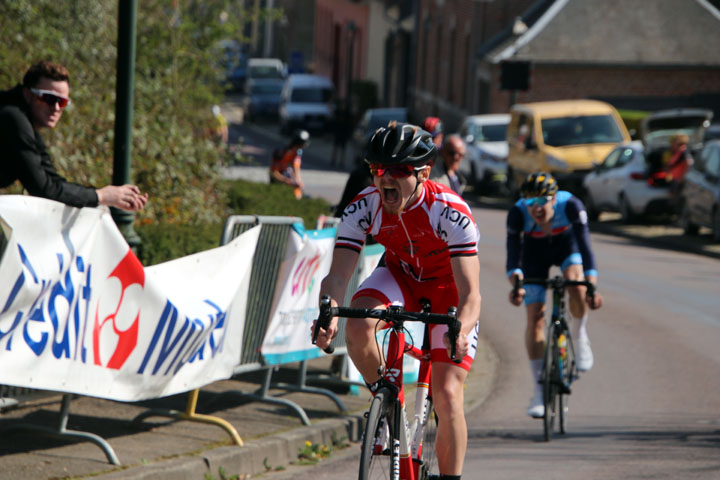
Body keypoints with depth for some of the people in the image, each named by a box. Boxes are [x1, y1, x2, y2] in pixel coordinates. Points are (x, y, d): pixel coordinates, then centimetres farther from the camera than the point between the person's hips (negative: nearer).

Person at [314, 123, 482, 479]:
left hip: (448, 286, -3)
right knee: (357, 325, -30)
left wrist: (460, 333, -58)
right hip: (399, 275, 3)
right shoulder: (362, 209, -24)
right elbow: (337, 276, -28)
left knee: (447, 395, -12)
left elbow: (470, 293, -37)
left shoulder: (451, 213, -34)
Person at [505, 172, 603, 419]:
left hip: (566, 243, -1)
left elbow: (584, 245, -37)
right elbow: (513, 254, -34)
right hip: (535, 250, 1)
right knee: (535, 317, -9)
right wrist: (516, 284, -53)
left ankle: (580, 337, -5)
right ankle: (539, 391, -1)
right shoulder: (517, 213, -32)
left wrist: (593, 286, -48)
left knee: (575, 282, -33)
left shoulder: (570, 205, -35)